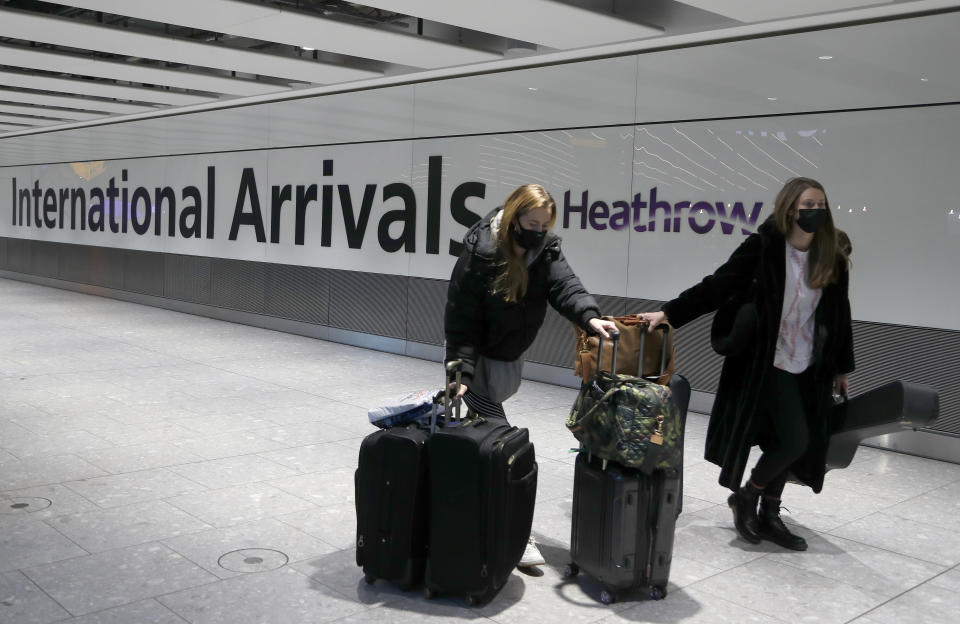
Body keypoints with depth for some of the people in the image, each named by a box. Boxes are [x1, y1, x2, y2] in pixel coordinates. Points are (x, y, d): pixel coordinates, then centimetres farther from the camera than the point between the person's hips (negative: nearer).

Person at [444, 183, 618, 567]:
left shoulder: (546, 251, -7)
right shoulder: (479, 256, -23)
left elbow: (564, 285, -25)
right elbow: (461, 322, -21)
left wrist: (589, 317, -45)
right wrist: (461, 372, -27)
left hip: (511, 358, 6)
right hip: (479, 359, -6)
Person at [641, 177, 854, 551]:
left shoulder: (833, 256, 3)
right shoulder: (763, 247, -10)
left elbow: (840, 315, 10)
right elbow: (716, 287, -13)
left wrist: (842, 368, 14)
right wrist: (669, 313, -23)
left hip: (809, 369, 5)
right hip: (766, 363, -5)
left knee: (794, 442, 9)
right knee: (793, 439, -11)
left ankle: (769, 515, 26)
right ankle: (746, 496, 14)